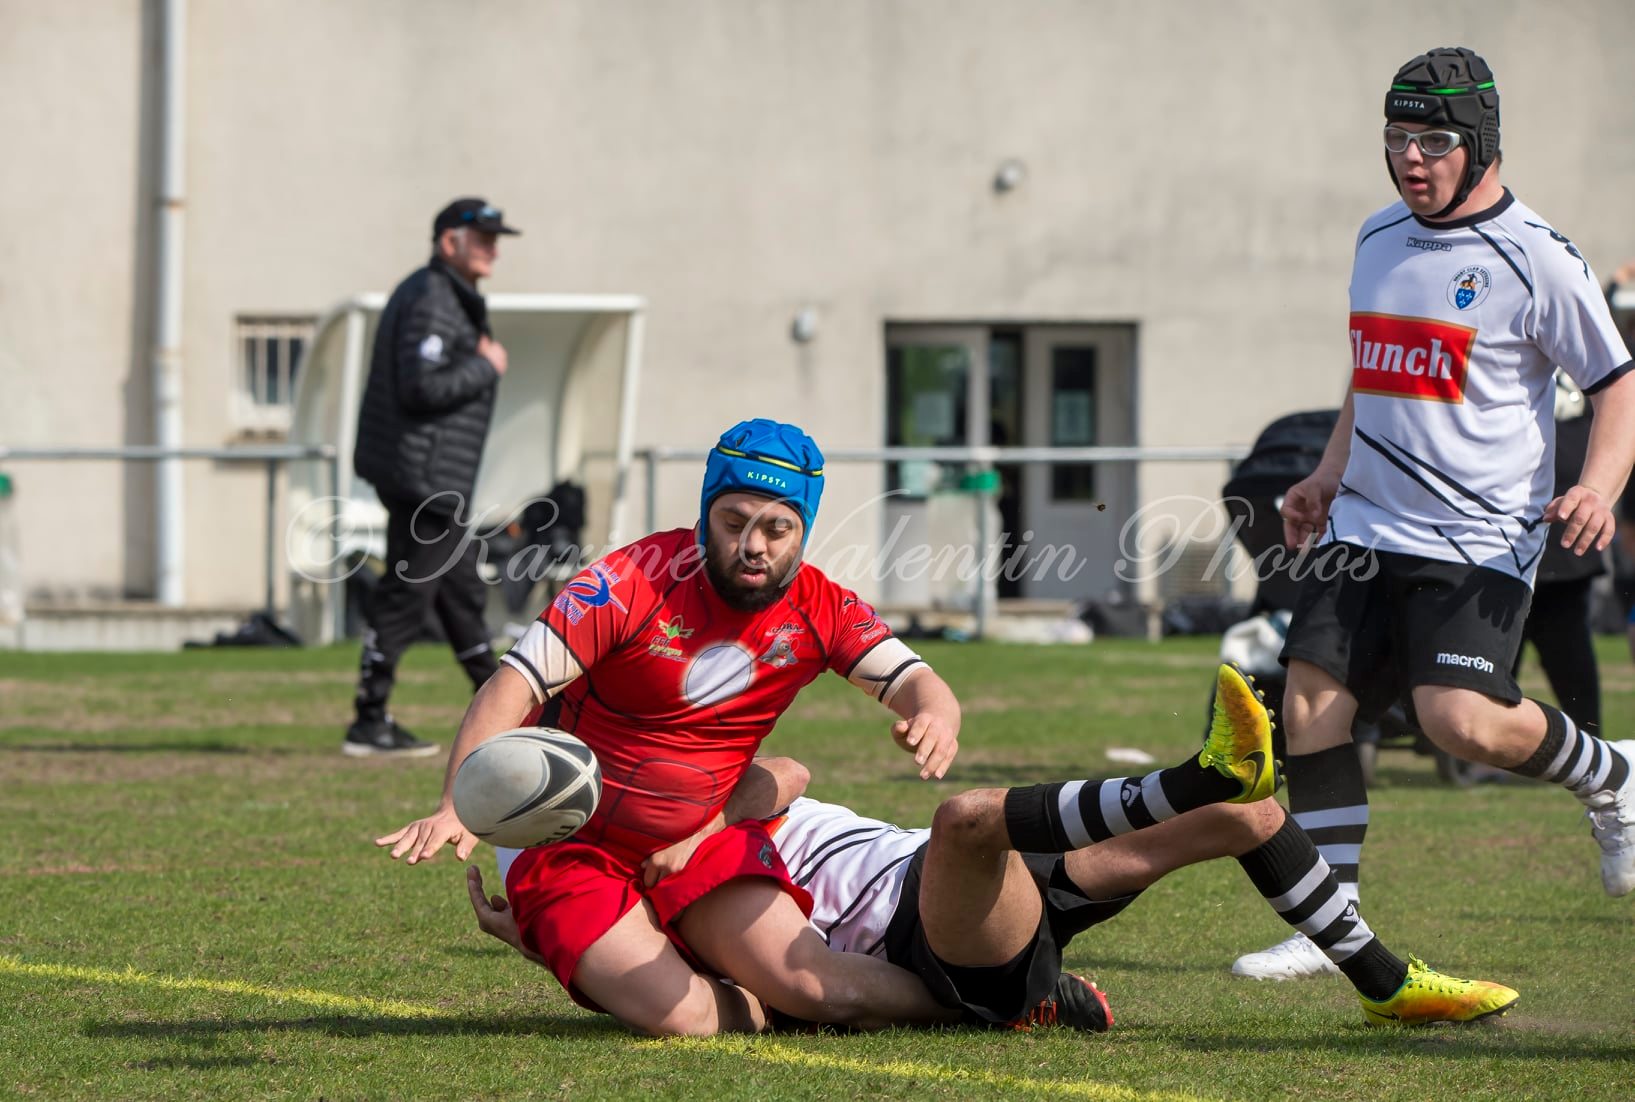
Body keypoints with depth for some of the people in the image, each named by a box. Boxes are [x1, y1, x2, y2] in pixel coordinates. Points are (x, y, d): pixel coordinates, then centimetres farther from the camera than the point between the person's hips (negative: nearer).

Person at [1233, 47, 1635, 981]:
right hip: (1368, 527, 7)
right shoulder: (1379, 238, 12)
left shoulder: (1536, 257, -10)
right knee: (1312, 698, -4)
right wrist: (1330, 475, 24)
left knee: (1463, 721, -21)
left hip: (1481, 542, -7)